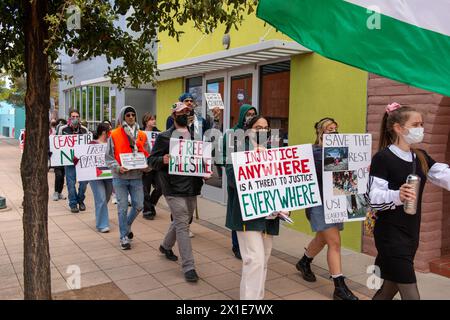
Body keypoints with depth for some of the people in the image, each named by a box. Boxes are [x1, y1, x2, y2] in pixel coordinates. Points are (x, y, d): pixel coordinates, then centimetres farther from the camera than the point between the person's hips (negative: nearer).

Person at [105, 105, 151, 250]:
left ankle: (127, 225, 34)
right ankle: (124, 237, 18)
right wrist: (117, 167, -17)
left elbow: (148, 155, 10)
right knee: (123, 208, 4)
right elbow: (108, 156, -2)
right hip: (120, 177, -3)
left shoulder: (142, 135, 7)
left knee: (138, 205, 5)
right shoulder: (114, 135, -1)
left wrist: (146, 166, -9)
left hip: (137, 176, 3)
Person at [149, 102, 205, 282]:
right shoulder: (164, 137, -2)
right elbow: (151, 160, -2)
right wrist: (163, 160, -23)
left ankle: (166, 246, 46)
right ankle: (188, 267, -2)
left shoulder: (195, 136, 12)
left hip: (192, 186, 6)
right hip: (174, 188, -6)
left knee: (181, 222, 19)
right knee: (182, 225, -8)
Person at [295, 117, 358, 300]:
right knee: (334, 242, -9)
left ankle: (304, 263, 47)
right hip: (319, 201, -7)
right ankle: (340, 288, 0)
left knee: (322, 238, 22)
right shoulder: (313, 152, -9)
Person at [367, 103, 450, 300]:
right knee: (410, 295, -5)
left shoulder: (421, 158, 9)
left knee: (390, 288, 18)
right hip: (390, 235, -8)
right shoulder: (382, 158, -14)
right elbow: (374, 199, -20)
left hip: (411, 234, 8)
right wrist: (397, 196, -38)